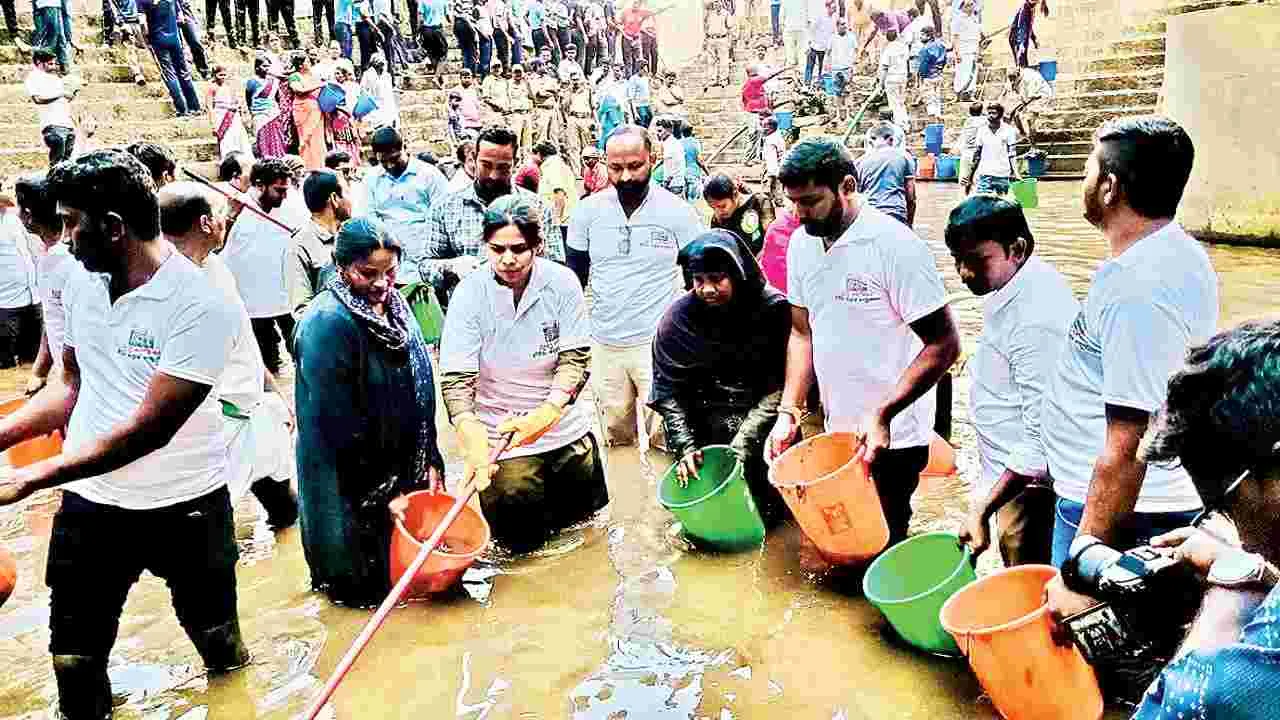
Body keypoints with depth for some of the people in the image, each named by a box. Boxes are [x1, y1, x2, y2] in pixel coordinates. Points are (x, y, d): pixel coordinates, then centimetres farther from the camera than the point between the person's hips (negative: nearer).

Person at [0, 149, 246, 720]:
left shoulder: (198, 305, -22)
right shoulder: (81, 283, -1)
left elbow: (147, 430, -24)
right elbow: (72, 385, 12)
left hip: (185, 506, -4)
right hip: (88, 501, 5)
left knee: (216, 635, 17)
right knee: (75, 662, 11)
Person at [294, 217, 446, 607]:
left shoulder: (395, 305, 2)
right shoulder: (326, 322, -23)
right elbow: (338, 424, -23)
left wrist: (430, 461, 3)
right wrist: (380, 496, -18)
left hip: (402, 463, 7)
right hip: (349, 479, -7)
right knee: (365, 585, 10)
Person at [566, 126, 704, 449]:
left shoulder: (678, 212, -8)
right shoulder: (588, 210, -1)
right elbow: (574, 279, 9)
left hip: (659, 344, -3)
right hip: (604, 345, 3)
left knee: (663, 439, 3)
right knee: (615, 437, 17)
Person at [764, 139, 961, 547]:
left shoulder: (895, 245, -18)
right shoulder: (801, 243, 2)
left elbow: (944, 345, -18)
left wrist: (882, 414, -25)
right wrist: (789, 412, 0)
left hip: (891, 436, -6)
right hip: (837, 431, 6)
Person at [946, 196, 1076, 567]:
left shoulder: (1037, 321, -28)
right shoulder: (1018, 285, 3)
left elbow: (1042, 441, -28)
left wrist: (982, 510, -26)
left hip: (1026, 483, -9)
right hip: (1011, 470, 9)